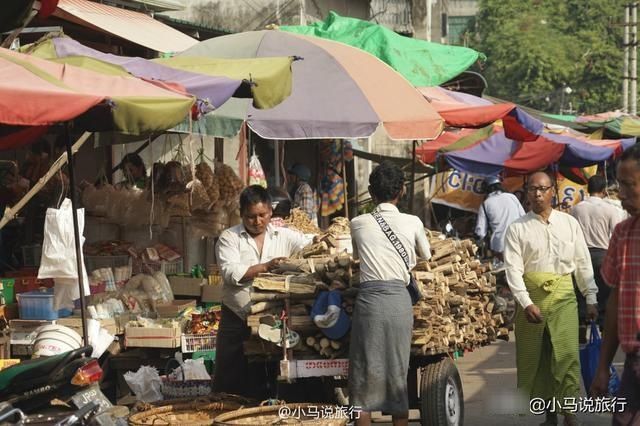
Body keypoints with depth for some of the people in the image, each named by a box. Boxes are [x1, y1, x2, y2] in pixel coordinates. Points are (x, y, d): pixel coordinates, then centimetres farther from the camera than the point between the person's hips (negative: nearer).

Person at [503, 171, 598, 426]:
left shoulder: (569, 223, 8)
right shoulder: (517, 229, 3)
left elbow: (583, 263, 11)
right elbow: (513, 269, -5)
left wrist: (591, 298, 8)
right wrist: (526, 303, -16)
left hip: (563, 295, 0)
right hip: (531, 295, 0)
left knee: (567, 354, -12)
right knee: (535, 357, 5)